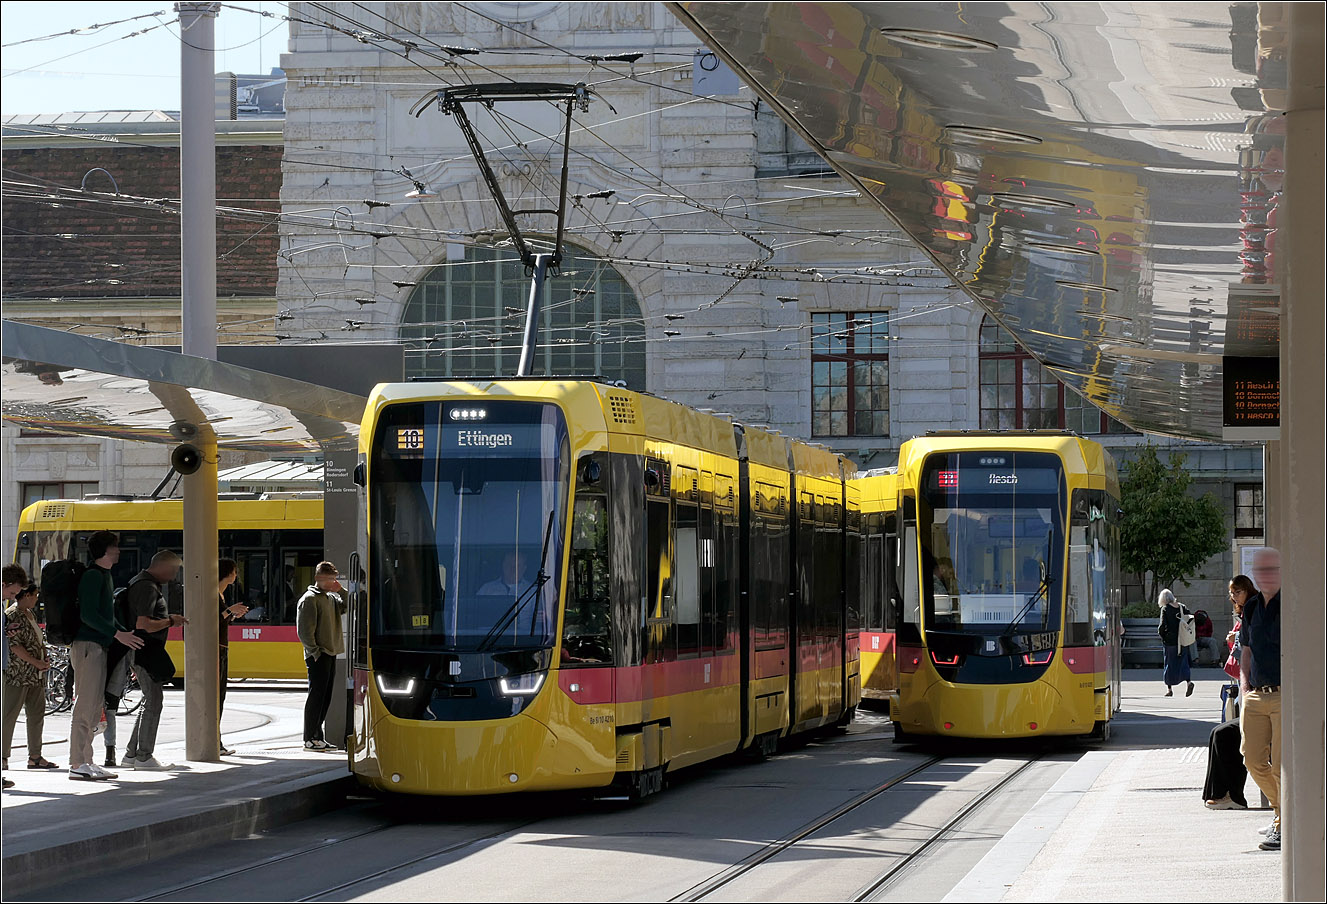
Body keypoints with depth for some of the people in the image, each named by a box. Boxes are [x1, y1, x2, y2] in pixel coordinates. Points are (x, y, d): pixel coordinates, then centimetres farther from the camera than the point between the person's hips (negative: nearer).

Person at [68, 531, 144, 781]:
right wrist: (117, 634, -22)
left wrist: (127, 634, 21)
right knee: (85, 706, -10)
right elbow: (88, 615, -20)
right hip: (87, 645, -10)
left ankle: (86, 762, 15)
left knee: (94, 706, 11)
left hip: (98, 646, 10)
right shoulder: (93, 575, -11)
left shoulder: (105, 576, 20)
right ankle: (77, 765, -11)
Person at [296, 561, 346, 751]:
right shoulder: (310, 599, -8)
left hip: (331, 654, 8)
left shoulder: (331, 598, 15)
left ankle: (317, 736, 17)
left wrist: (342, 591, 3)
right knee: (316, 695, -7)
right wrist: (315, 651, -17)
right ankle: (310, 738, -3)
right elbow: (304, 630, -13)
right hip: (318, 656, -8)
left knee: (325, 696, 11)